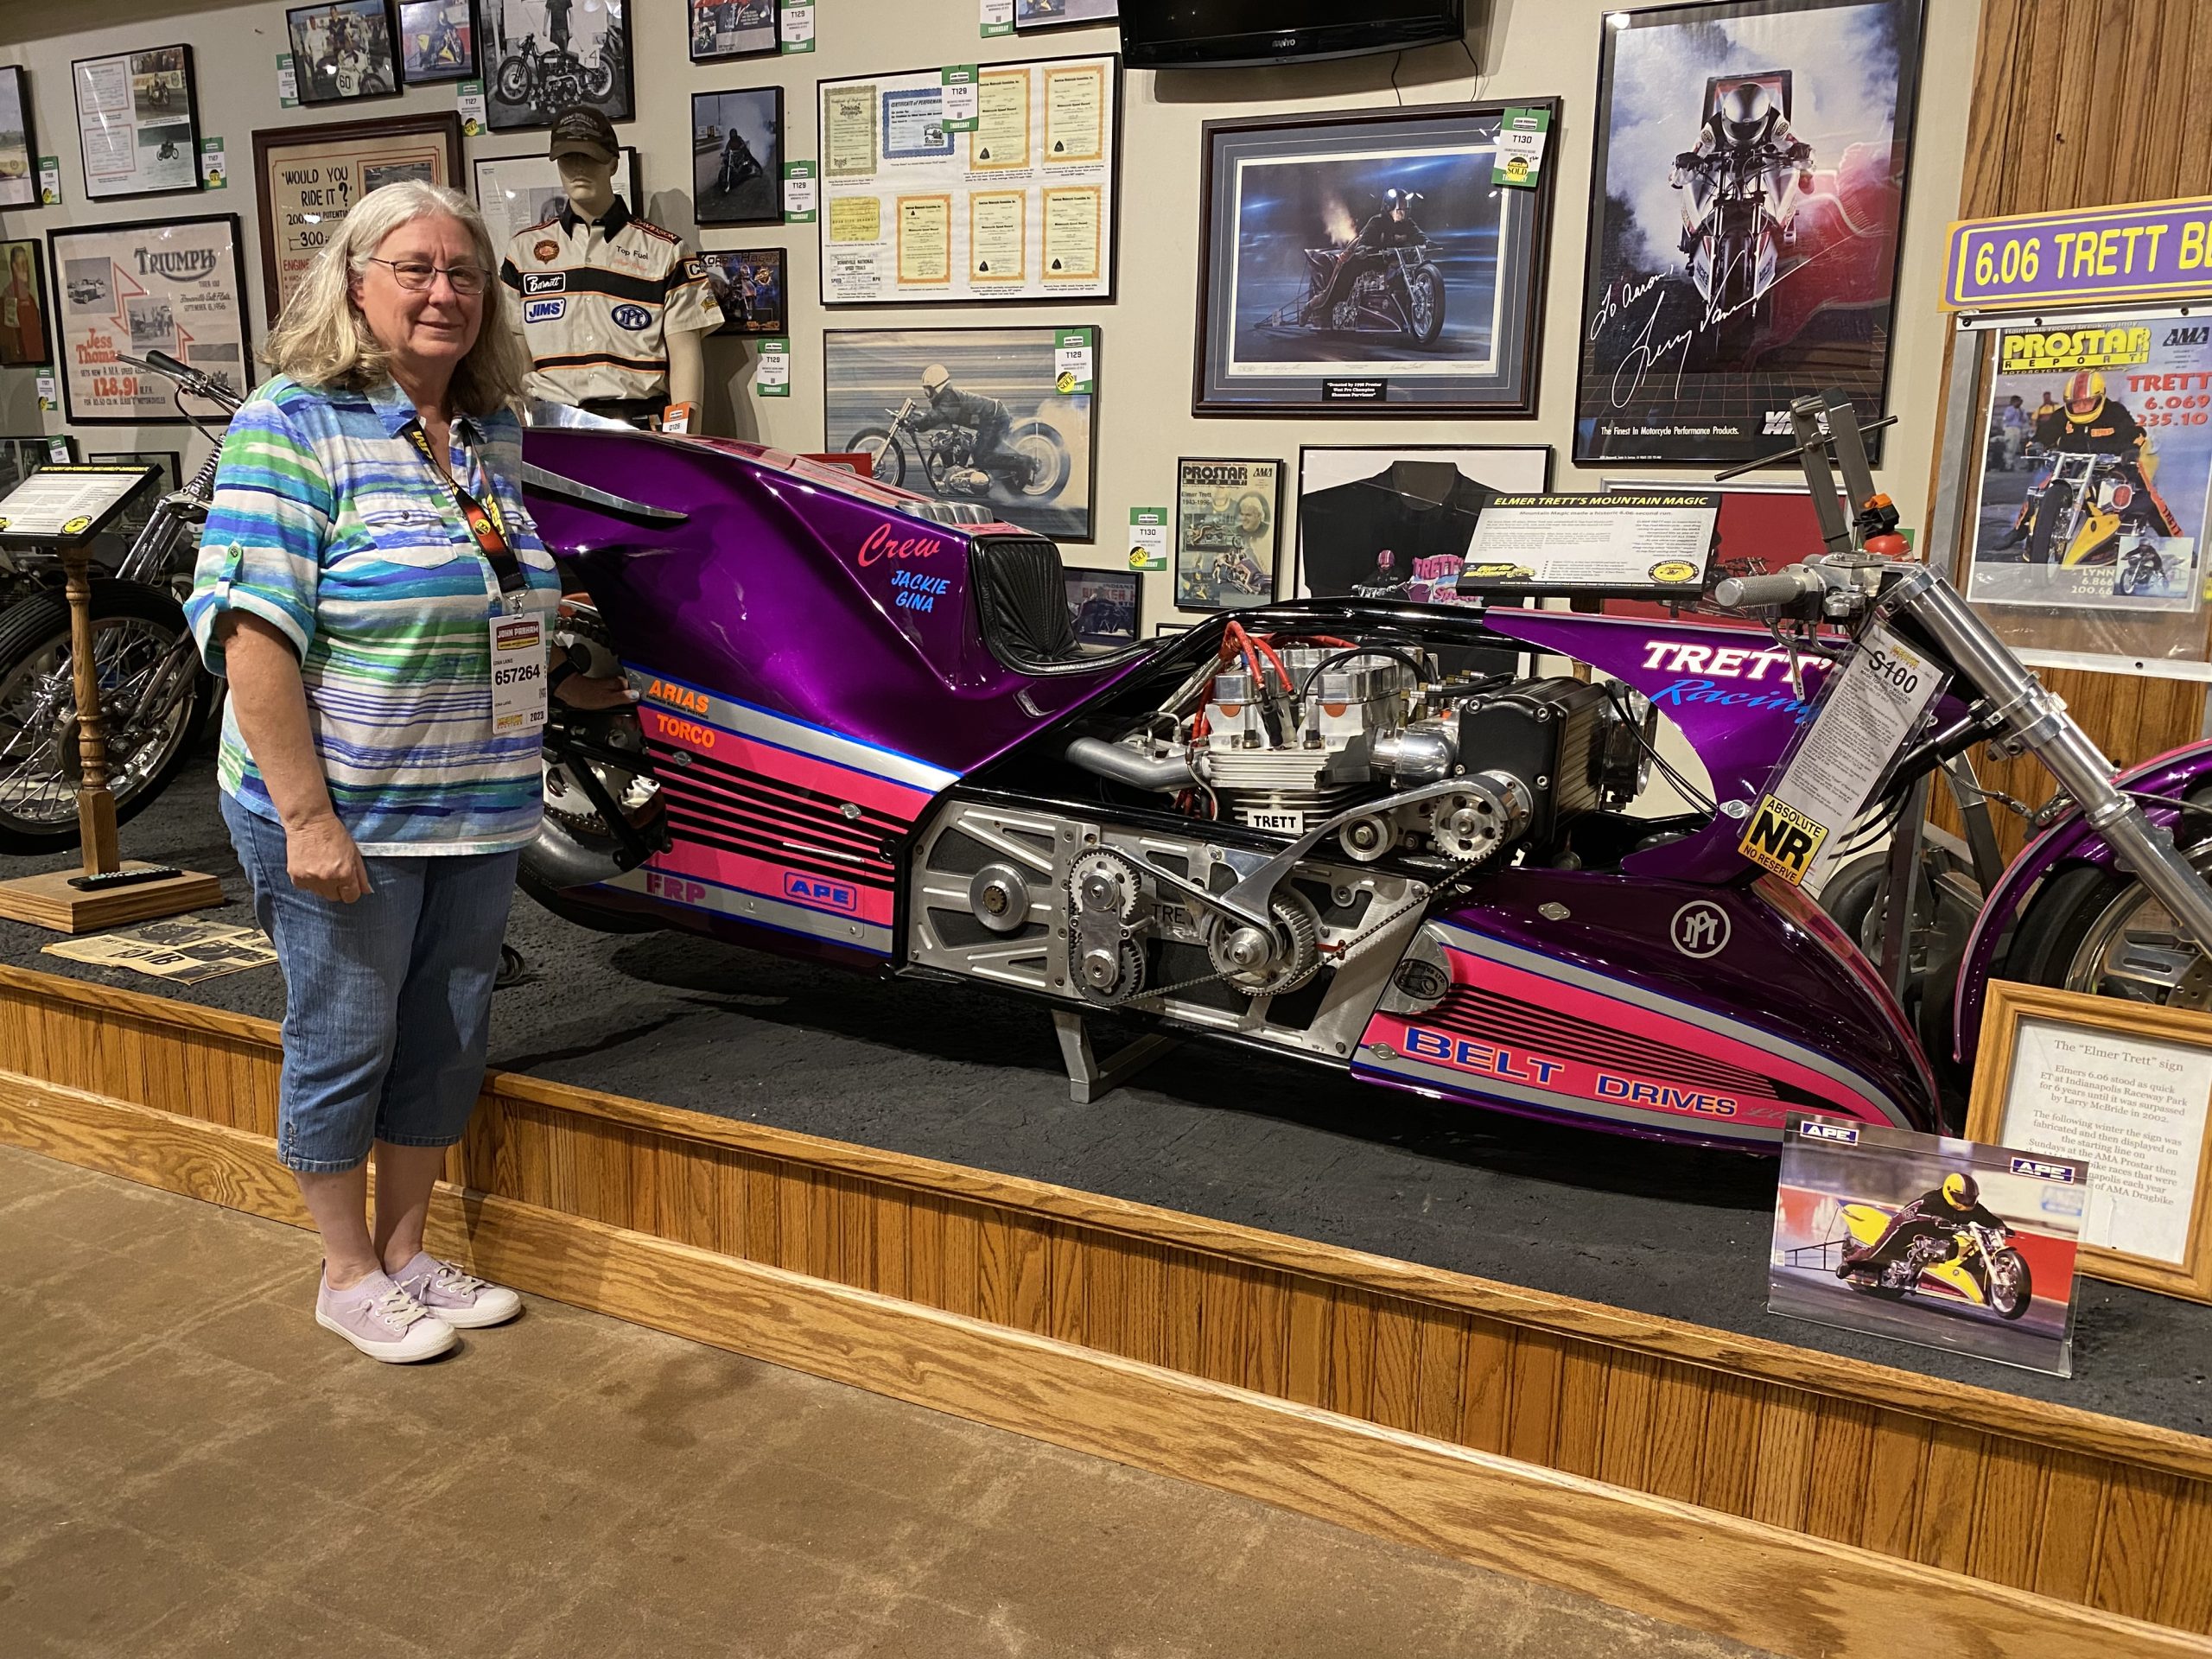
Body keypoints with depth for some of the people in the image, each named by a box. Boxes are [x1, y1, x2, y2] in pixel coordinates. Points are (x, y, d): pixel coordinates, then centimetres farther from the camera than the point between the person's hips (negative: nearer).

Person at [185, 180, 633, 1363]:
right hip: (345, 820, -6)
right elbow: (252, 631, -18)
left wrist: (565, 681, 17)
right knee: (345, 1044, 8)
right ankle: (347, 1278, 28)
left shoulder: (495, 433, 9)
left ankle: (405, 1250, 34)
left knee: (444, 1042, 15)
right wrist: (306, 815, -22)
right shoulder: (292, 426, -12)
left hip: (480, 813, 7)